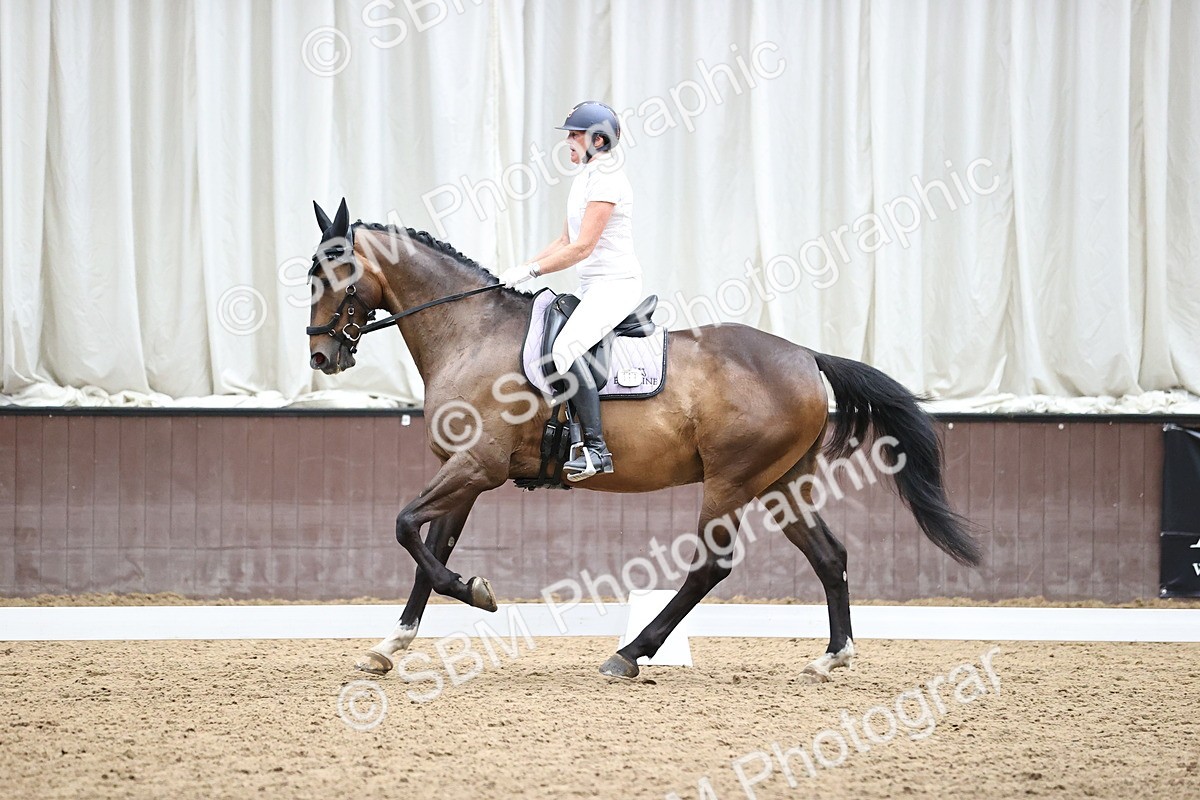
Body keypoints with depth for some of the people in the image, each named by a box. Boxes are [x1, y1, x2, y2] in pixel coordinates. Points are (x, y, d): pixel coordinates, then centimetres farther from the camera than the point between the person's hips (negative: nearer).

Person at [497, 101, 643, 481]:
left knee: (566, 348, -29)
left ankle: (596, 449, -32)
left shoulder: (606, 179, -14)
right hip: (594, 288, 11)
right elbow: (565, 242, 21)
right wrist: (520, 269, 9)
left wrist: (530, 271, -17)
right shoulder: (584, 179, 17)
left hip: (615, 285, -11)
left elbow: (583, 247, -19)